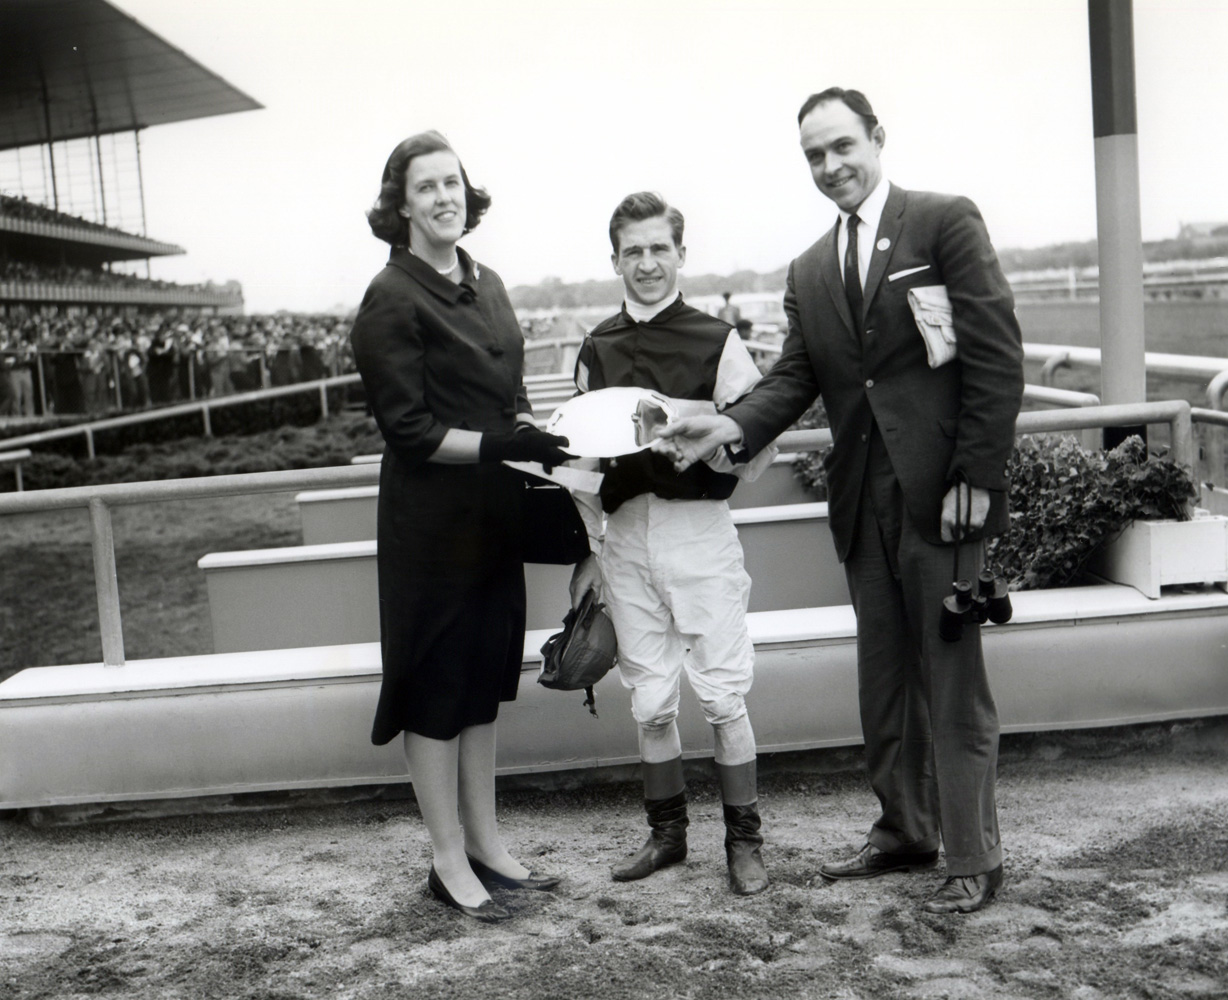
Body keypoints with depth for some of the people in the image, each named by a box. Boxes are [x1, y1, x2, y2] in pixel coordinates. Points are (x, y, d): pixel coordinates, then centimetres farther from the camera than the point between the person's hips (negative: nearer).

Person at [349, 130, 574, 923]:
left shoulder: (487, 285, 10)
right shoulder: (392, 299, -12)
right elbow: (408, 427, -16)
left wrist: (535, 436, -4)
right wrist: (496, 445, -25)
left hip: (492, 514, 7)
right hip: (431, 519, -7)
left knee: (485, 679, 14)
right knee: (437, 685, 3)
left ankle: (486, 843, 27)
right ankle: (449, 862, 14)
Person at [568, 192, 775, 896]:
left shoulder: (719, 342, -1)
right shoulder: (596, 350, 10)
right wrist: (588, 552, 13)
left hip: (700, 527, -3)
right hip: (626, 534, 3)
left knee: (723, 694, -1)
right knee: (651, 701, 9)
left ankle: (744, 839, 15)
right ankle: (666, 831, 26)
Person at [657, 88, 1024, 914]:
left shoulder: (946, 223, -3)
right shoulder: (811, 271, 15)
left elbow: (997, 356, -8)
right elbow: (795, 378, 7)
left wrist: (976, 475, -14)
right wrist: (730, 426, -12)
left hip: (943, 494, -6)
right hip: (865, 503, 6)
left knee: (952, 681, 0)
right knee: (884, 681, 15)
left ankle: (974, 859, 13)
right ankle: (904, 832, 31)